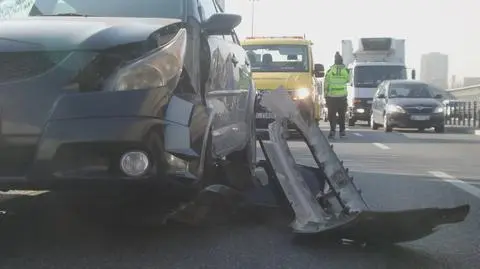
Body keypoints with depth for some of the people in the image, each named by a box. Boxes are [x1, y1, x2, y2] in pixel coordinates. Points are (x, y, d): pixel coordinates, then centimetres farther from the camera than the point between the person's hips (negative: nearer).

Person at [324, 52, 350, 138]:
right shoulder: (345, 70, -2)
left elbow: (326, 84, -2)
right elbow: (348, 79, 17)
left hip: (331, 96, -1)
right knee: (342, 115, 11)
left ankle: (332, 130, -8)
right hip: (342, 96, 2)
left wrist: (325, 95, 6)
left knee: (332, 115, 2)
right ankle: (342, 131, 13)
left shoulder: (330, 70, -4)